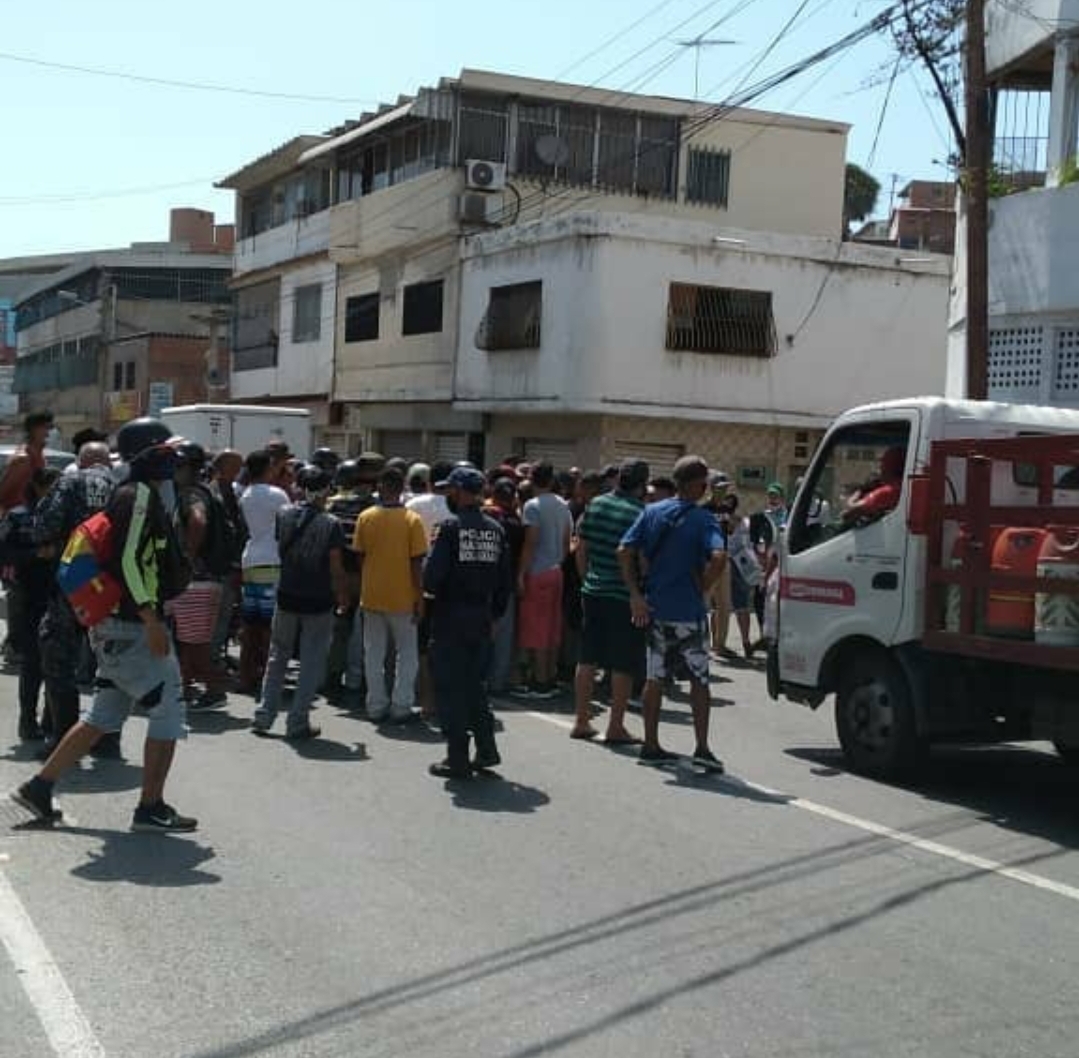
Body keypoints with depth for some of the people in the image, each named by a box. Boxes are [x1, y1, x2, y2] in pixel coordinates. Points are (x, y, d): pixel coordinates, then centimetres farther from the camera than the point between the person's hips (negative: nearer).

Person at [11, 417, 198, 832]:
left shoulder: (129, 494, 16)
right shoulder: (140, 495, -15)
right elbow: (129, 561, -23)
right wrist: (152, 619, -24)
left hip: (116, 626, 10)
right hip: (134, 627, -10)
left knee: (104, 716, 15)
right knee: (168, 711, -2)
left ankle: (39, 787, 19)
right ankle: (151, 808, 4)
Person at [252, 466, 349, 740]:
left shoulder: (284, 516, -3)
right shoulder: (331, 525, -12)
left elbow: (278, 550, 3)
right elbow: (336, 569, -10)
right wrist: (343, 596, 3)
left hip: (287, 597, 3)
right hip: (319, 601, -3)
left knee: (278, 657, 18)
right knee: (312, 664, 6)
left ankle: (263, 717, 18)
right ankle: (297, 724, 6)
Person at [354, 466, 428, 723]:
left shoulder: (365, 518, -3)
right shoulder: (412, 520, -10)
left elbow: (359, 556, 3)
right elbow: (416, 562, -10)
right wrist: (419, 597, -3)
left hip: (372, 595, 2)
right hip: (403, 597, -2)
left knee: (374, 653, 12)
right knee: (407, 653, 10)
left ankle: (376, 706, 13)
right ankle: (401, 707, 6)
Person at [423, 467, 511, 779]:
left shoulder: (452, 527, -13)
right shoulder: (495, 530, 5)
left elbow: (432, 576, -17)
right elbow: (505, 580, 7)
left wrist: (431, 588, 4)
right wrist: (495, 612, 16)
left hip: (451, 618, -6)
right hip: (482, 619, 6)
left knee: (450, 689, 3)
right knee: (474, 684, 19)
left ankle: (458, 759, 5)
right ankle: (486, 749, 17)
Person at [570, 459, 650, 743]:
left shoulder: (596, 504, 4)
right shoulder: (641, 514, -14)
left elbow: (581, 547, 9)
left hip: (593, 591, 6)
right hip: (625, 597, -6)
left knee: (587, 658, 14)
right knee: (623, 665, 3)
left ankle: (582, 722, 19)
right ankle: (615, 728, 7)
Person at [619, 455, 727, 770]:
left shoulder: (651, 512, 3)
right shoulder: (702, 520, -9)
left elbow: (625, 552, -4)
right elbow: (718, 557, -26)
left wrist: (636, 594, -3)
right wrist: (702, 588, -11)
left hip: (654, 610, 4)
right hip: (689, 613, -4)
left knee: (655, 678, 12)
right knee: (699, 680, 6)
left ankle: (651, 746, 14)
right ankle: (702, 748, 2)